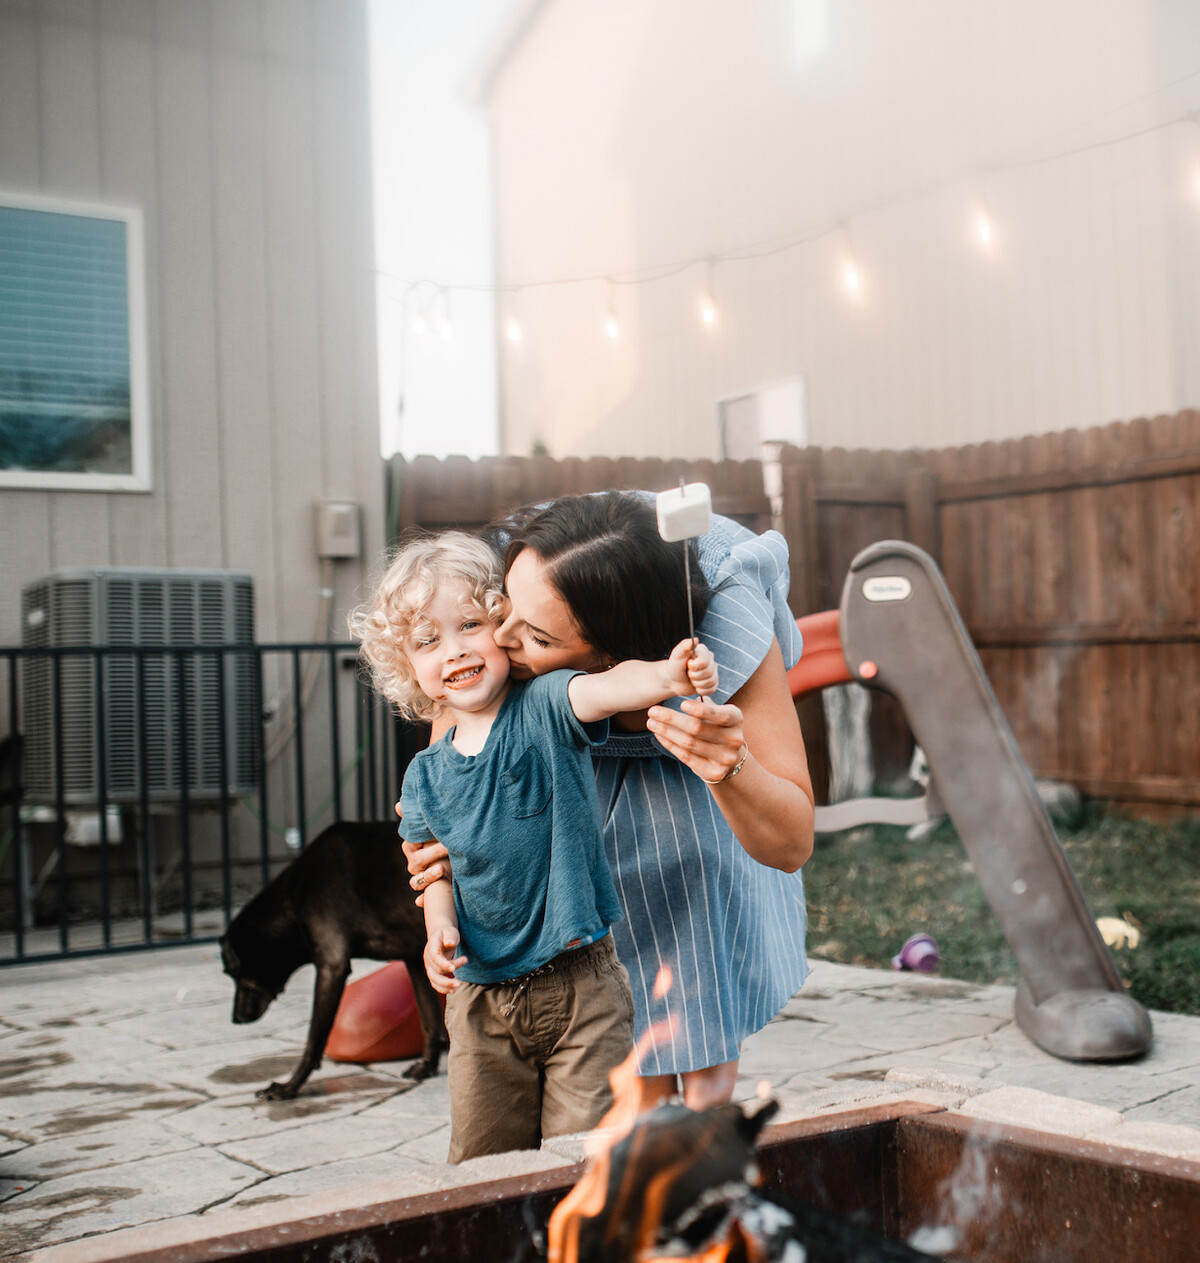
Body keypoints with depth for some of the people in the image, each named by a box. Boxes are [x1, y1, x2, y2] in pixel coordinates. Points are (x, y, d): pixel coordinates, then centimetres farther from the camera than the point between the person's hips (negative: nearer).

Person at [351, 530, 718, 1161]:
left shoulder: (544, 709, -9)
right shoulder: (426, 775, 4)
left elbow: (602, 688, -29)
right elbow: (440, 867, 13)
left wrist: (668, 676, -50)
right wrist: (439, 929, -7)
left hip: (580, 984, -4)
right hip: (481, 996, 4)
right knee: (482, 1157, 13)